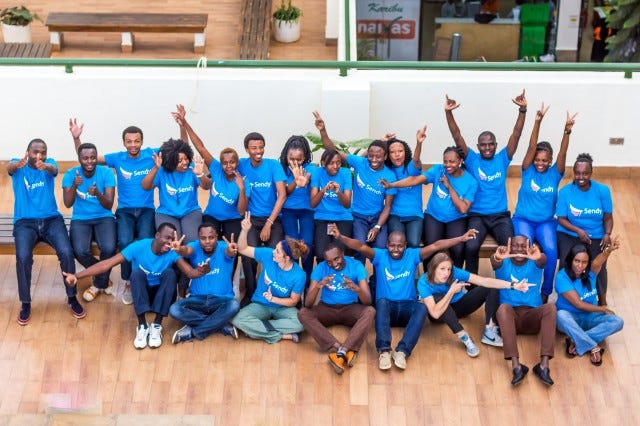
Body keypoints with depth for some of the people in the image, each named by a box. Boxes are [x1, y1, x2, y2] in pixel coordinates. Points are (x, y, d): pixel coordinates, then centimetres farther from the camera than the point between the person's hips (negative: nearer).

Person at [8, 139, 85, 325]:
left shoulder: (49, 163, 4)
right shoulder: (18, 165, 2)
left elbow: (54, 170, -21)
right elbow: (9, 167, -24)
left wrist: (46, 167, -49)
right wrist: (18, 164, -52)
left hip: (51, 219, 1)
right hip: (25, 222, -1)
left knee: (66, 252, -24)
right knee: (23, 257, -27)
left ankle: (72, 298, -3)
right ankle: (25, 304, -8)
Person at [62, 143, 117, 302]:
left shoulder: (106, 173, -7)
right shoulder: (70, 174, -6)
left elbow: (109, 205, -13)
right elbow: (68, 203, -15)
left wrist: (98, 194, -34)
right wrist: (74, 185, -32)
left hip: (104, 217, 0)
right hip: (80, 219, 0)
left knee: (109, 248, -30)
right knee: (80, 251, -29)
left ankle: (99, 284, 1)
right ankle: (104, 279, 3)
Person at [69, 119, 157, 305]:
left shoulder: (151, 155, 5)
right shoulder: (117, 158, 7)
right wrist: (76, 138, -7)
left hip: (147, 210, 0)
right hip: (125, 211, 1)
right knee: (125, 242, -31)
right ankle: (128, 283, -10)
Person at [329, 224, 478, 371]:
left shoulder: (412, 255, 7)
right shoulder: (380, 256, 4)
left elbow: (435, 246, -4)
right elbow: (361, 247, -12)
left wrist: (462, 238, -13)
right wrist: (340, 237, -30)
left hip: (408, 308, 1)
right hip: (387, 307, -1)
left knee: (422, 308, -32)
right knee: (382, 302, -36)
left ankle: (402, 351, -43)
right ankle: (384, 350, -48)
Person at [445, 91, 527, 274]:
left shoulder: (502, 159, 8)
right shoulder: (472, 160, 6)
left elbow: (516, 135, -1)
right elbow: (457, 137, -4)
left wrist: (522, 110, -13)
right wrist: (448, 113, -16)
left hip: (500, 215, 1)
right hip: (477, 215, -1)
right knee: (471, 247, -28)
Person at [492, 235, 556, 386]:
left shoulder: (533, 264, 7)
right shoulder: (503, 264, 6)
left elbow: (543, 260, -18)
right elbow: (494, 262, -19)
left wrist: (538, 257, -45)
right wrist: (497, 257, -46)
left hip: (532, 317, 1)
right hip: (511, 316, -1)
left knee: (551, 307, -28)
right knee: (503, 307, -34)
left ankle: (544, 365, -37)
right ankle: (516, 366, -44)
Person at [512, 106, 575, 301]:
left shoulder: (555, 174, 1)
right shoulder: (528, 171, -1)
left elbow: (563, 153, -14)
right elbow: (531, 147, -14)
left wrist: (567, 131, -32)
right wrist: (537, 122, -27)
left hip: (546, 221, 1)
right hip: (523, 219, -1)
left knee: (551, 250, -26)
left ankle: (546, 292, -10)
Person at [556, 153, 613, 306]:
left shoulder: (603, 190, -4)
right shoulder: (565, 192, -7)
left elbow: (608, 217, 1)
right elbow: (561, 219, -6)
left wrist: (607, 234, -18)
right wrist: (578, 231, -22)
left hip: (596, 236, 0)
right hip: (569, 234, 0)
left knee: (599, 266, -22)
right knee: (567, 264, -26)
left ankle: (602, 300, 5)